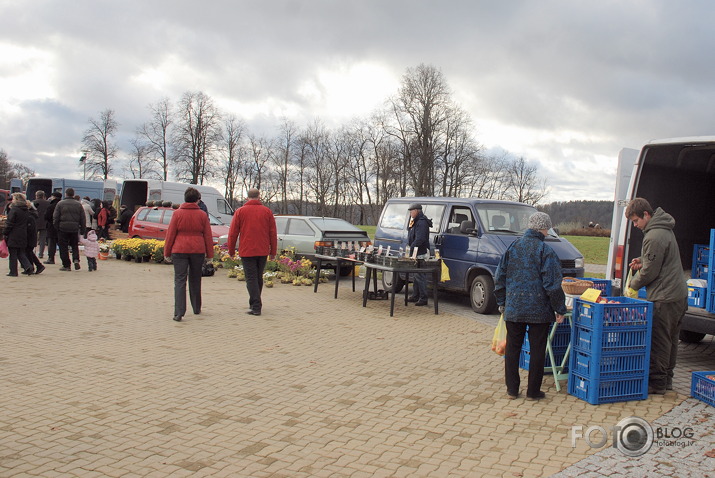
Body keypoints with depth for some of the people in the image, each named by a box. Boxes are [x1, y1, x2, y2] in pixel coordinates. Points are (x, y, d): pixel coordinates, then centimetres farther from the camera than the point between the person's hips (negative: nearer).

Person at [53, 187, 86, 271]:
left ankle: (66, 265, 5)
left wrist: (56, 228, 7)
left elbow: (55, 218, -3)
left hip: (63, 228, -2)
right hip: (74, 229, 2)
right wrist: (82, 230, 12)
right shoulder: (78, 204, 6)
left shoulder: (60, 204, -1)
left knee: (63, 247, 5)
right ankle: (76, 259, -6)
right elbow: (83, 219, 7)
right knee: (75, 245, 17)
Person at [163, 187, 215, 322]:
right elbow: (208, 236, 5)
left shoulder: (177, 213, -2)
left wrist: (167, 252, 7)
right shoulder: (202, 215, 3)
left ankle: (179, 312, -12)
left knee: (180, 281, -3)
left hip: (179, 250, -2)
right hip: (198, 250, 2)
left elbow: (170, 234, 0)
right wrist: (209, 254, 12)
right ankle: (197, 309, 28)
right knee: (195, 280, 16)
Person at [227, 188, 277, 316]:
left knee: (251, 278, -3)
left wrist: (231, 250, 10)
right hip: (263, 251, 3)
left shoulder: (240, 212, 0)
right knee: (259, 278, 15)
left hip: (247, 251, -3)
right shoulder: (267, 211, 5)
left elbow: (233, 233, 0)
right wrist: (273, 251, 12)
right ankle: (254, 303, 25)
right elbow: (273, 233, 6)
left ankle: (256, 307, -10)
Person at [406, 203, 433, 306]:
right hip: (415, 253, 11)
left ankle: (423, 298, -5)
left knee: (420, 276, -9)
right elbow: (411, 238, 19)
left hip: (421, 254, -11)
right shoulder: (415, 222, 19)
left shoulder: (421, 223, -16)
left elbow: (419, 239, -23)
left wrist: (411, 250, -21)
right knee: (416, 275, 16)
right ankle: (415, 296, 24)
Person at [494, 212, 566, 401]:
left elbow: (500, 277, 8)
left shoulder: (513, 246, 4)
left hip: (513, 309, 4)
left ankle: (512, 389, 17)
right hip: (539, 310, -4)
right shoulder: (545, 251, -10)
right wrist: (560, 309, -3)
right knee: (537, 350, 7)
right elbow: (552, 284, -12)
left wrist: (502, 303, 18)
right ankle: (533, 391, 14)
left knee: (512, 348, 11)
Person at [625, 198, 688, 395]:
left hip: (664, 299, -10)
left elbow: (650, 272, -17)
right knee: (670, 340, 16)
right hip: (679, 295, 10)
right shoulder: (665, 230, 13)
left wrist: (633, 284, 0)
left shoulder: (654, 237, -19)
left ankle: (656, 383, 5)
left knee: (659, 341, -2)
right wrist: (642, 261, 10)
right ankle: (666, 379, 25)